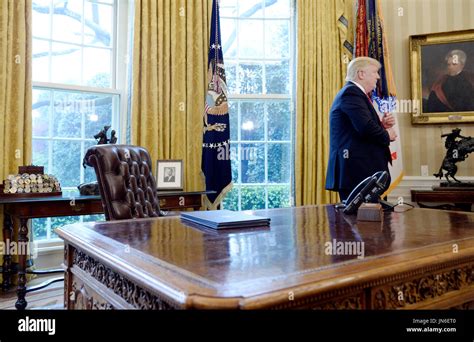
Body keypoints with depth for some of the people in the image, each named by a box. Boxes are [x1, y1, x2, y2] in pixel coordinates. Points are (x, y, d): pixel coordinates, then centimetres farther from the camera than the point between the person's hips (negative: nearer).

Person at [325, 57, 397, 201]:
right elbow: (366, 128, -24)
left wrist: (382, 125, 6)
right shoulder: (351, 93, -11)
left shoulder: (355, 93, 21)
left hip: (361, 170, 10)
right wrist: (387, 135, -6)